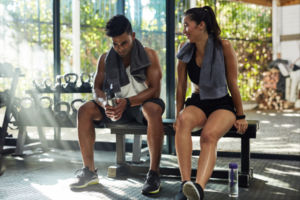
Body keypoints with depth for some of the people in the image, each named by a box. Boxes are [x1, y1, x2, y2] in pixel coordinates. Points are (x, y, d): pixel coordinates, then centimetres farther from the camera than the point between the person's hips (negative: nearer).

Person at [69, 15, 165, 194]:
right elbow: (97, 89, 0)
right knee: (85, 110, -17)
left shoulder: (149, 55, -9)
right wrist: (105, 104, -25)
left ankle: (154, 174, -35)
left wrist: (127, 102, -31)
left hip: (142, 103, -4)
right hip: (117, 105, 4)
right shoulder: (105, 58, 3)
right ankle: (89, 171, -12)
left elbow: (155, 90, -17)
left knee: (153, 108, -39)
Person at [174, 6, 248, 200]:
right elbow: (181, 85, 4)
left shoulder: (224, 46, -10)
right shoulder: (185, 49, -1)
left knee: (209, 135, -35)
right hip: (197, 102, 3)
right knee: (184, 121, -34)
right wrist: (178, 114, 5)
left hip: (222, 103, -2)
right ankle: (185, 183, -41)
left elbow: (232, 84, -6)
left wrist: (240, 116, -1)